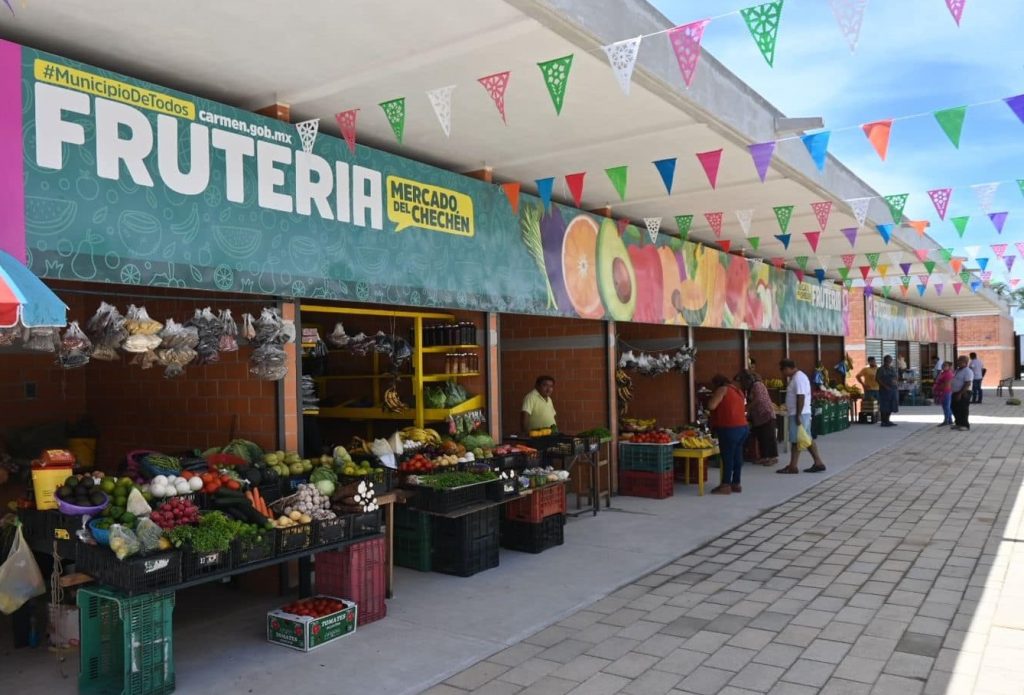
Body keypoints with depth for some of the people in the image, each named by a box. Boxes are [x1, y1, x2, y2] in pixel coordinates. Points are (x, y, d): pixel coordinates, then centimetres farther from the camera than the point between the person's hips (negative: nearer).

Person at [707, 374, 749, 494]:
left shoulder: (722, 390, -6)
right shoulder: (737, 389, 19)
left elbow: (711, 406, -14)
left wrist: (712, 397, 4)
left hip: (730, 429, -9)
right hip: (743, 427, 9)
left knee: (727, 457, -5)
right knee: (737, 456, 11)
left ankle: (726, 485, -2)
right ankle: (736, 483, 16)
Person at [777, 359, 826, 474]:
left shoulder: (798, 378, -17)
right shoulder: (796, 377, 15)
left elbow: (801, 397, -23)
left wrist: (798, 415, -24)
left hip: (799, 414, -10)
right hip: (800, 413, 10)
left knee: (795, 440, -5)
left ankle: (792, 466, -1)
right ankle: (818, 463, 14)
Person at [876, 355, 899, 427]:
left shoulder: (893, 368, 16)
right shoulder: (881, 369, -5)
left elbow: (897, 378, 22)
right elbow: (877, 379, -13)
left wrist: (897, 385, 4)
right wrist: (885, 386, -19)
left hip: (894, 389, 7)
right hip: (885, 390, -7)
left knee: (891, 406, 9)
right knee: (884, 407, -6)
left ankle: (887, 420, 18)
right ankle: (884, 421, -2)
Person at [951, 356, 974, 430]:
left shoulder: (968, 371, -15)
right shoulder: (957, 370, 14)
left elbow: (967, 384, -22)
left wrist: (960, 394, -25)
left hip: (963, 393, -9)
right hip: (955, 393, 9)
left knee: (963, 409, -4)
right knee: (955, 409, 13)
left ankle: (965, 425, 5)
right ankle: (958, 423, 24)